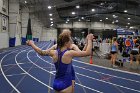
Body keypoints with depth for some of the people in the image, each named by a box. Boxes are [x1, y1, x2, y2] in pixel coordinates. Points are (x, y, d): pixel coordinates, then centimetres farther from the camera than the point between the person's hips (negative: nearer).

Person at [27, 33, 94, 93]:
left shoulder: (54, 53, -5)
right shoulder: (69, 53, -21)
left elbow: (40, 52, 9)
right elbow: (87, 53, -20)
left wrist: (31, 43, 23)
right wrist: (89, 40, -8)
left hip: (56, 83, 6)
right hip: (65, 85, -5)